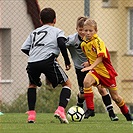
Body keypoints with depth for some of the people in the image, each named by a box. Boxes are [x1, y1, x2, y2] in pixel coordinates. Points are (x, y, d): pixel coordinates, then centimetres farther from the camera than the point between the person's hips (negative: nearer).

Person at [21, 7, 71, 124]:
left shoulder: (34, 32, 30)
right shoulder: (57, 31, 18)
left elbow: (24, 48, 20)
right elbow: (61, 44, -3)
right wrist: (67, 61, 4)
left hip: (32, 63, 4)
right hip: (48, 61, -4)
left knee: (32, 85, 32)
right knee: (67, 84, 13)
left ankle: (31, 114, 19)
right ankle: (61, 110, -8)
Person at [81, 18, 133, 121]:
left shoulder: (98, 42, -18)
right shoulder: (83, 44, 2)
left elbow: (100, 57, -28)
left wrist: (91, 66, -40)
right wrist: (88, 63, 6)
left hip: (106, 71, -4)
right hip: (95, 70, 4)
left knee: (115, 96, 6)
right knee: (86, 82, -30)